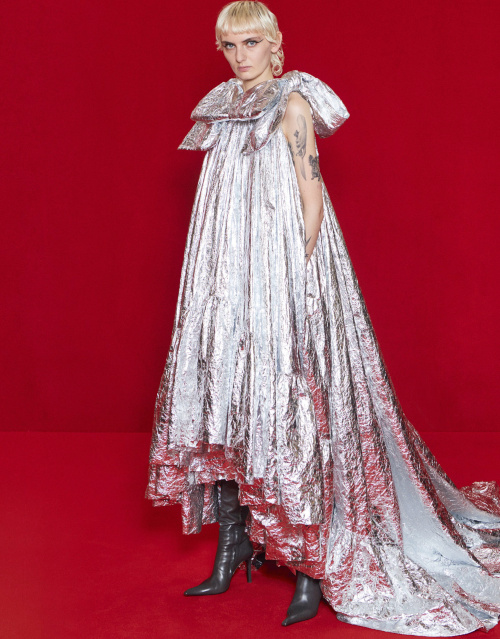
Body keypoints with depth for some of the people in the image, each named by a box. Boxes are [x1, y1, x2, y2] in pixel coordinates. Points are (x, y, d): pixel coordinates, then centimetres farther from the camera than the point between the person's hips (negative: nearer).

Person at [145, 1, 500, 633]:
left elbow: (311, 197, -10)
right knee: (226, 400, 7)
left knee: (287, 404, -7)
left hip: (283, 275, -7)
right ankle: (231, 548, 18)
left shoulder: (292, 106, -4)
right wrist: (222, 277, 13)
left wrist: (299, 273, -17)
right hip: (229, 277, 7)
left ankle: (314, 565, 4)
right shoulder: (225, 109, 16)